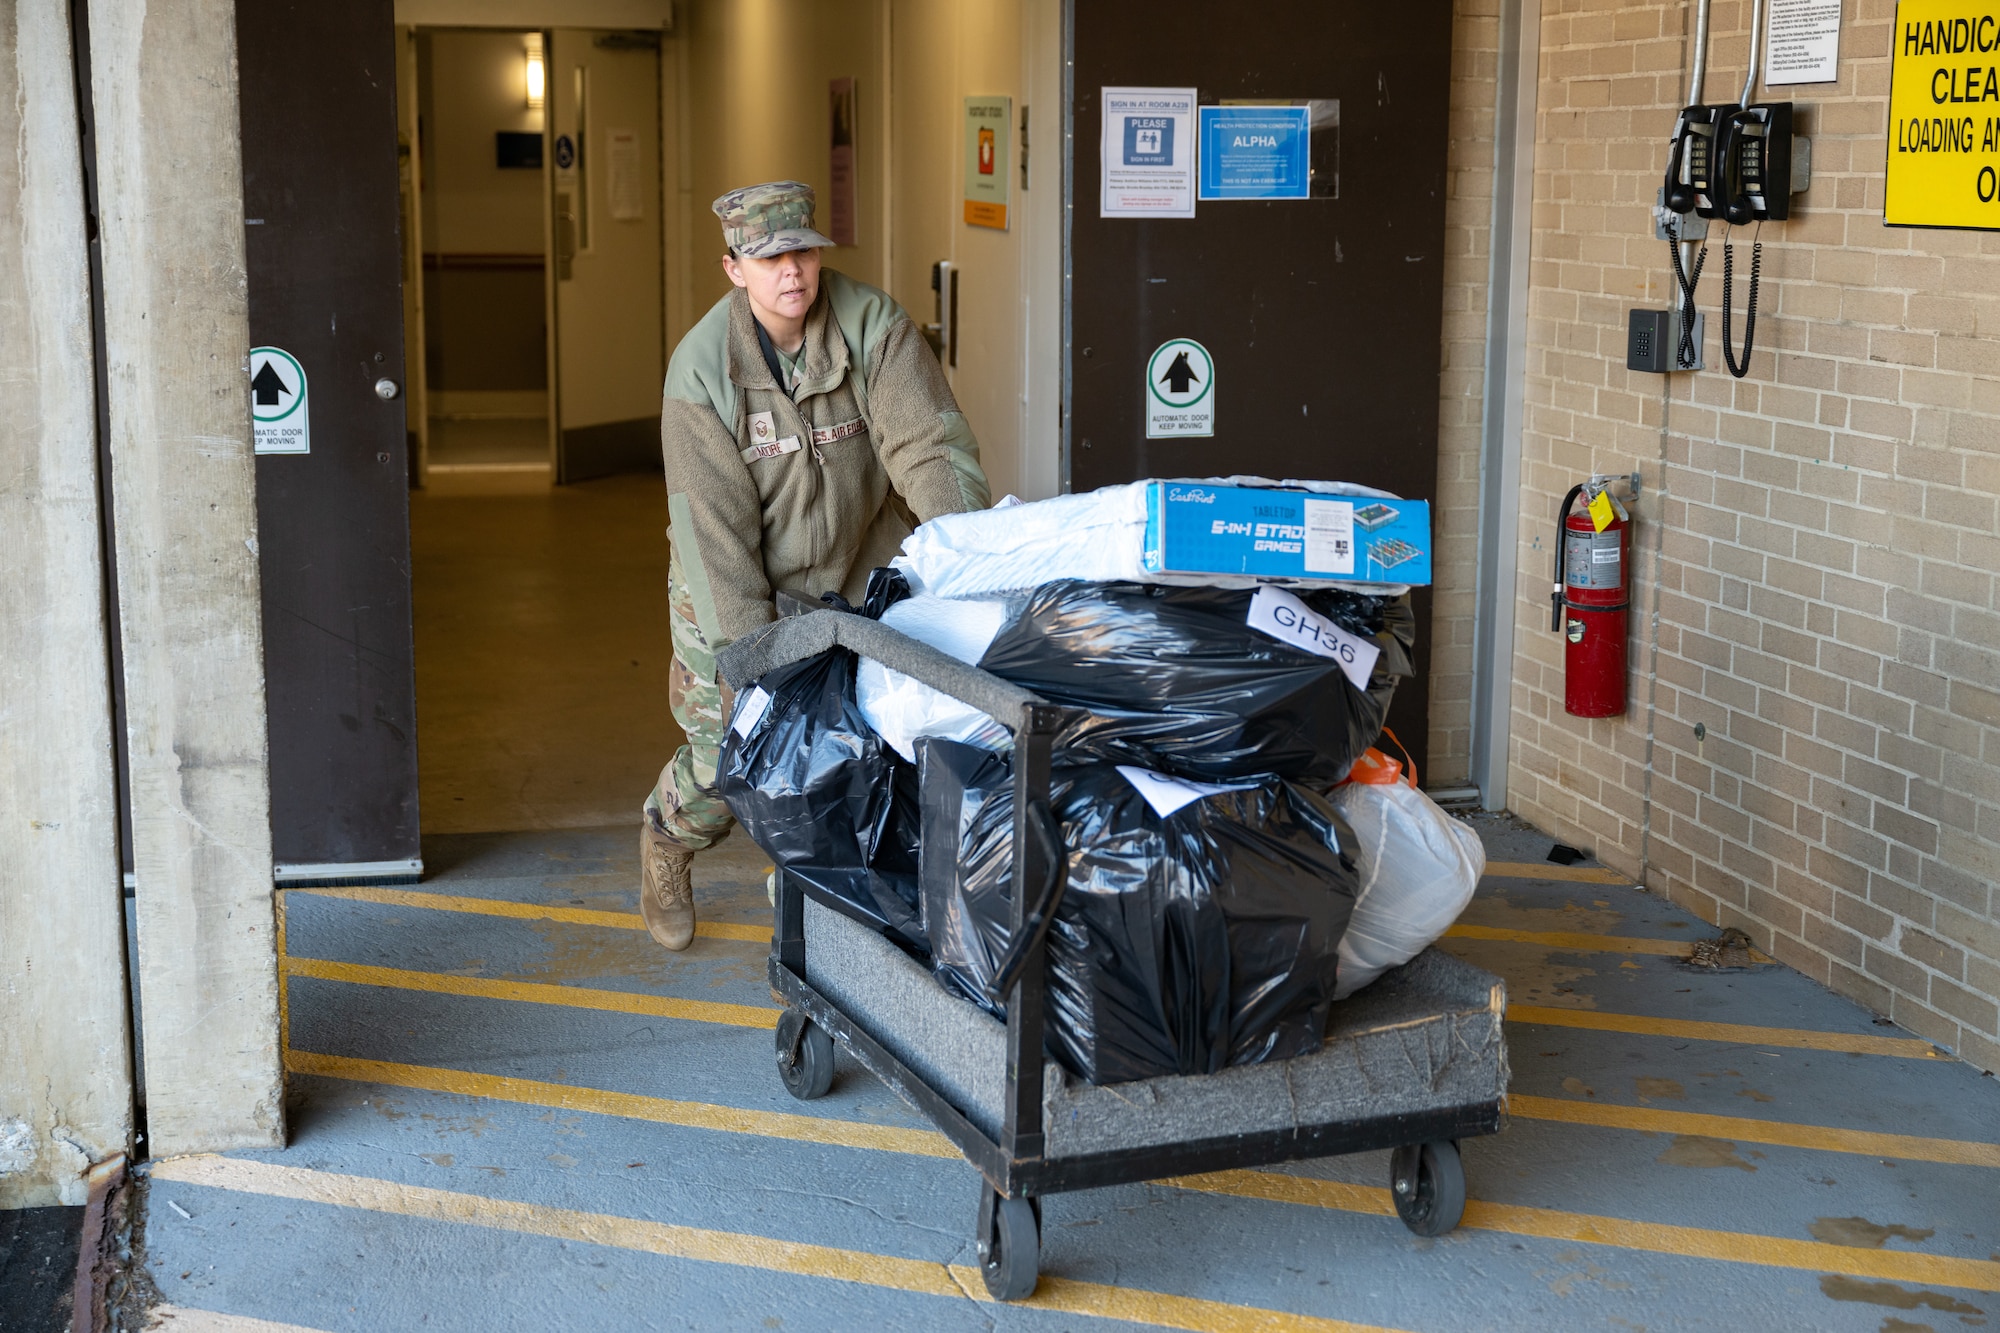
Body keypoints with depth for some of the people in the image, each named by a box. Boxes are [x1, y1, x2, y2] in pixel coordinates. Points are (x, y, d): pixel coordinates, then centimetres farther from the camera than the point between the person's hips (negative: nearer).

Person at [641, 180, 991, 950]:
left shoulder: (873, 326, -14)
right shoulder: (701, 367, -17)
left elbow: (929, 444, -22)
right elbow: (713, 524, -19)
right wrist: (746, 653, -23)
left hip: (855, 578, 2)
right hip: (736, 588, -2)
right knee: (726, 753, -1)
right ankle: (667, 845, 34)